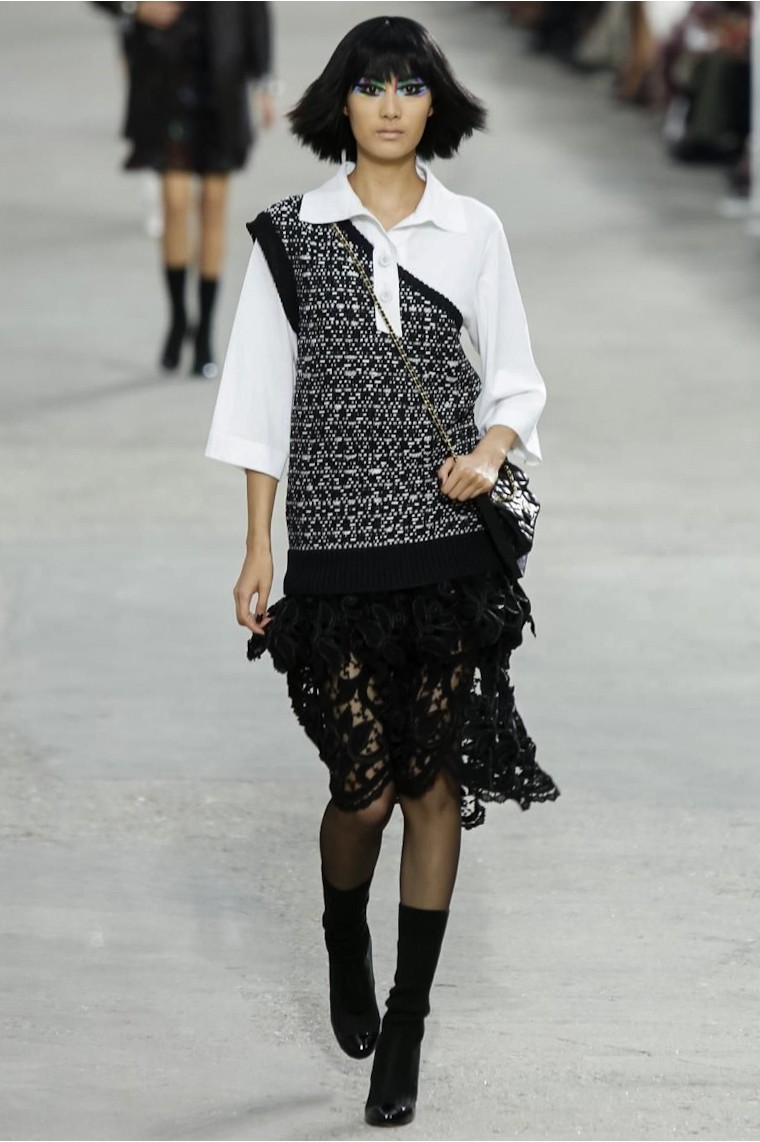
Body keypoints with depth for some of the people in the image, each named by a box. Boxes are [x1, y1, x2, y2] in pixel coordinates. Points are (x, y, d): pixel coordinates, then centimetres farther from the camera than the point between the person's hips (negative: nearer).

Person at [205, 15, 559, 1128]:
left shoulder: (473, 231, 5)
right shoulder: (290, 234, 2)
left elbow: (514, 381, 11)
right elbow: (262, 400, 5)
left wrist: (491, 454, -11)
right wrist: (258, 551, 2)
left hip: (449, 541, 1)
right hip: (337, 543, -1)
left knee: (434, 777, 3)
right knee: (363, 785, -3)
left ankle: (405, 1026, 15)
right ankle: (346, 949, 31)